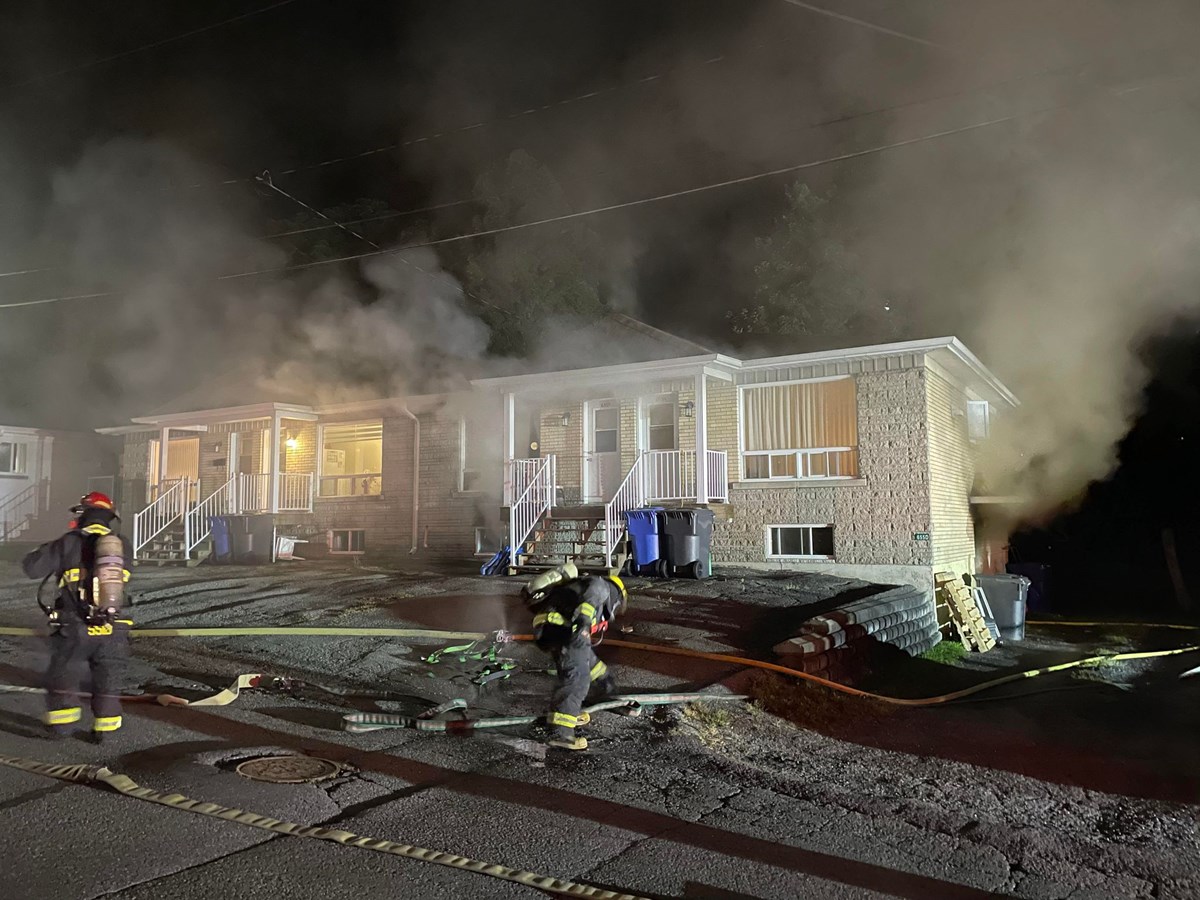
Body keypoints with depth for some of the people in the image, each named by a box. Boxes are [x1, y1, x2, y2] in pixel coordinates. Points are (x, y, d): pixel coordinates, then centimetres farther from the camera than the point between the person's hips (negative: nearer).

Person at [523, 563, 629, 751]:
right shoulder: (602, 585, 14)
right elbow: (589, 597, -13)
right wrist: (583, 622, -28)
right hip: (559, 627, -9)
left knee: (588, 662, 23)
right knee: (577, 676, -13)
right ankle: (561, 733, -19)